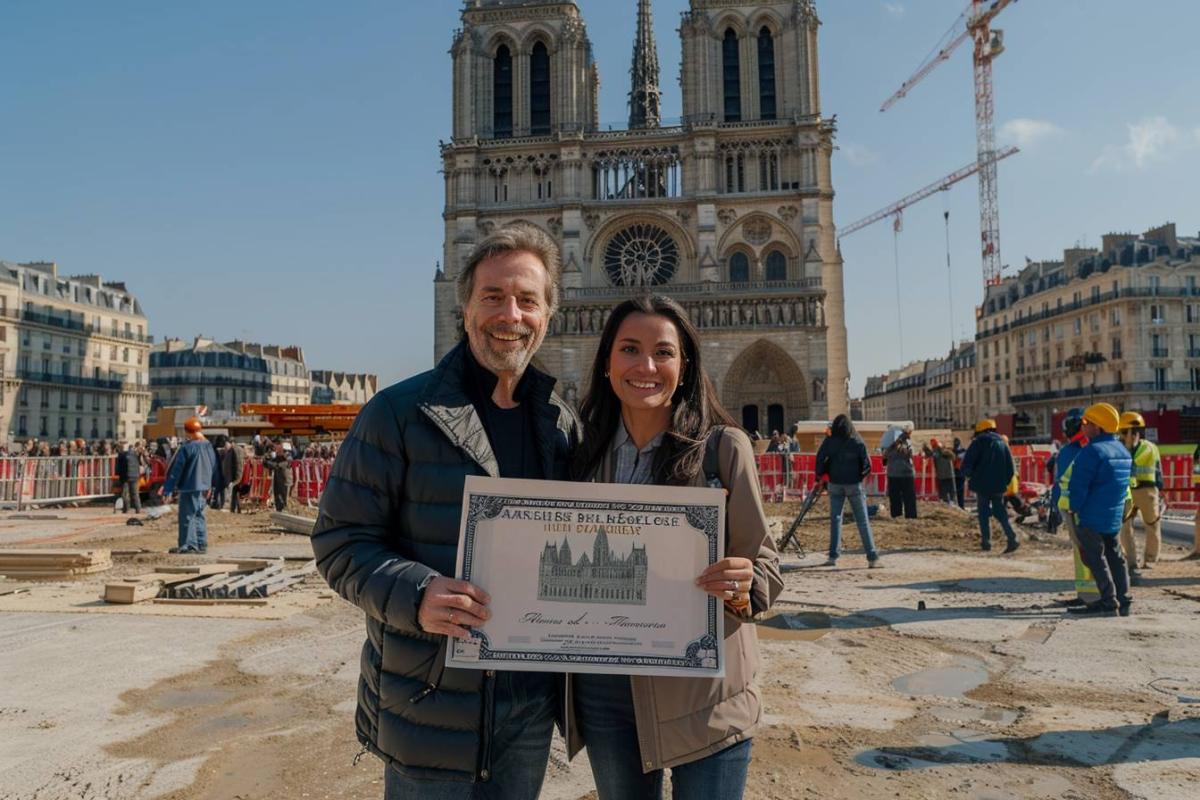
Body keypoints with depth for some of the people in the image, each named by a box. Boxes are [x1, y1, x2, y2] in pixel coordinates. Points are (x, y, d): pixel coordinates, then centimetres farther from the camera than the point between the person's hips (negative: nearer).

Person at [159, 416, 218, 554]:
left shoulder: (187, 447, -14)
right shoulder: (209, 446, 7)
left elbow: (176, 469, -11)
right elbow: (214, 467, 13)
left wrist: (167, 488, -6)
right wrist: (209, 486, 22)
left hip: (189, 487, -7)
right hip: (203, 487, 7)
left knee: (187, 516, -2)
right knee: (199, 515, 14)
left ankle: (188, 545, -3)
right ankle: (202, 545, 15)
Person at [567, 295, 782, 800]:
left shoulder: (723, 446, -9)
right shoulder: (587, 450, 0)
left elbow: (765, 566, -4)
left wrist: (742, 586, -25)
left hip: (702, 694, -3)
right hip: (604, 690, 3)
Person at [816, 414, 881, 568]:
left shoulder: (829, 442, -3)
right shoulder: (857, 442, -5)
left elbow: (819, 460, -6)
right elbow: (867, 464, -6)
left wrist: (820, 475, 9)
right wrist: (860, 474, 12)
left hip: (835, 484, 1)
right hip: (854, 484, -1)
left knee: (835, 519, 10)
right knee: (863, 521, 2)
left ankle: (833, 556, 7)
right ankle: (872, 558, 1)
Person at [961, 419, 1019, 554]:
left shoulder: (978, 442, -3)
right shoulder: (1002, 444, 14)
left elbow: (967, 463, -11)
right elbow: (1010, 469, 14)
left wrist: (969, 475, 6)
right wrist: (1004, 483, 19)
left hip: (982, 484, -4)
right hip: (999, 486, 5)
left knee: (984, 513, 4)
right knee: (1000, 511, 12)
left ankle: (986, 542, 2)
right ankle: (1012, 539, -2)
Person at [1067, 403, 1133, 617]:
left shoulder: (1091, 451, -19)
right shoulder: (1123, 451, 10)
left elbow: (1078, 486, -20)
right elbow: (1125, 482, 18)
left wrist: (1075, 508, -6)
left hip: (1092, 517, -8)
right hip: (1115, 517, 9)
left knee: (1095, 559, -1)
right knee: (1114, 556, 16)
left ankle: (1109, 602, 0)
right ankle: (1123, 601, 19)